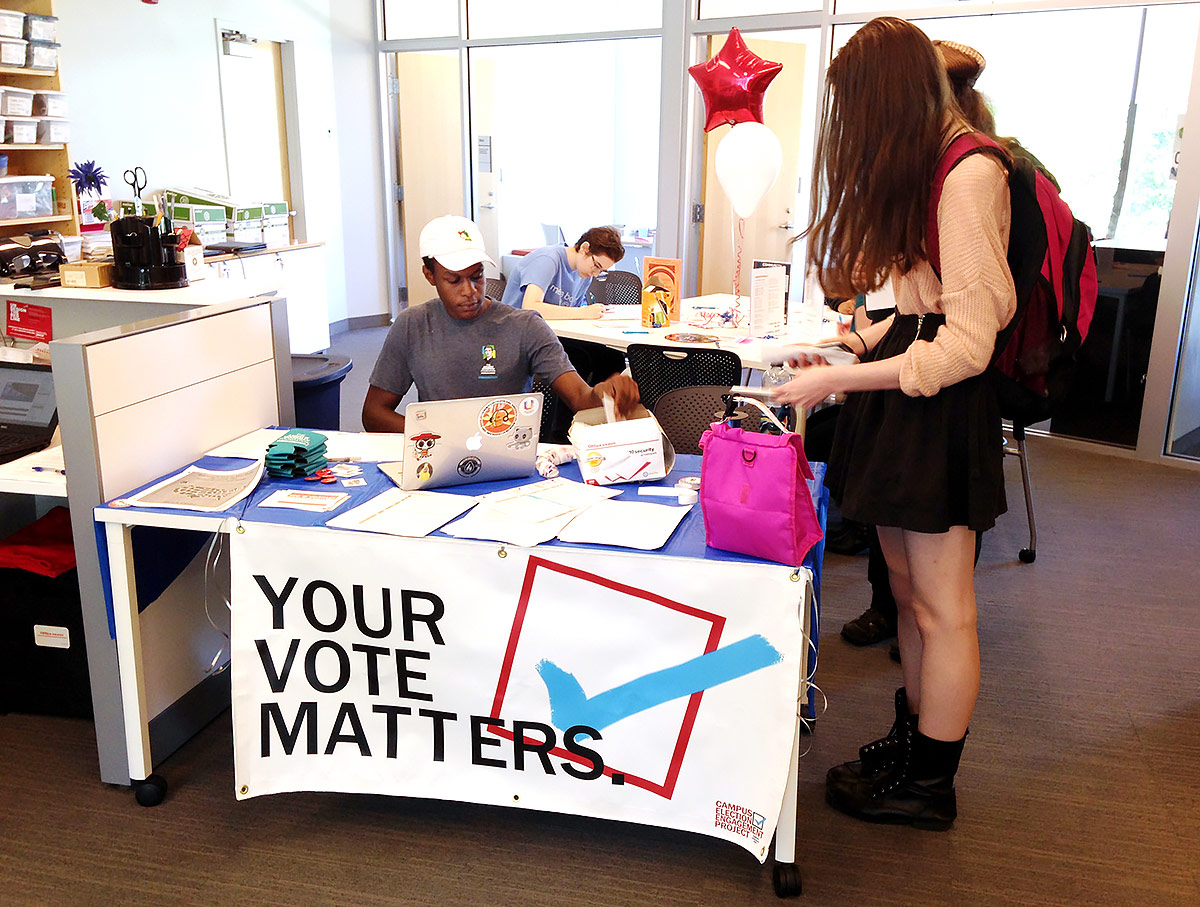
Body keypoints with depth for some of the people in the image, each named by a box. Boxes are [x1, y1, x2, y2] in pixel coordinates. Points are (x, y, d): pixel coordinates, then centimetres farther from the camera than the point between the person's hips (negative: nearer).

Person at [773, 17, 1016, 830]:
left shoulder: (970, 177, -17)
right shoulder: (922, 175, 13)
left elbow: (965, 346, -20)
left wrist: (834, 382, -18)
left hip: (942, 411, -9)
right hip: (900, 403, 9)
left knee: (942, 609, 3)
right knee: (907, 593, 16)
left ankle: (930, 787, 18)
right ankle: (912, 740, 31)